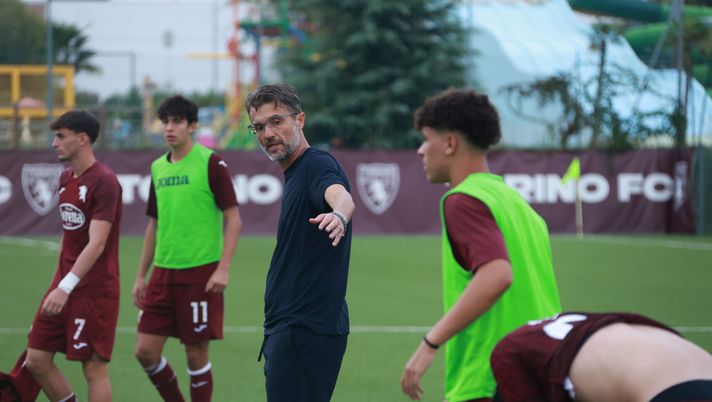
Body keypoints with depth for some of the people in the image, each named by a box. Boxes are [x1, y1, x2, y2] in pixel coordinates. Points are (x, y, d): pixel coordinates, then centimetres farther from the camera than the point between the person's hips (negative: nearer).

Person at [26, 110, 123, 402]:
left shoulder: (104, 181, -15)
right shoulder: (66, 178, 11)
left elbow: (96, 244, -22)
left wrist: (66, 287, -28)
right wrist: (59, 282, 18)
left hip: (95, 290, -9)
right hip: (64, 286, 9)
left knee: (94, 368, -3)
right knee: (37, 360, 6)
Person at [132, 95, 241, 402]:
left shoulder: (211, 163, -7)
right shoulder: (158, 167, 11)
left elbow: (233, 219, -8)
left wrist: (223, 269, -16)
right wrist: (141, 276, 17)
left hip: (201, 273, -6)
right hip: (164, 273, 6)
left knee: (196, 352, 0)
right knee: (145, 350, 2)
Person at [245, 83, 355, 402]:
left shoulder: (317, 164, -12)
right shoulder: (295, 174, 18)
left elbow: (341, 195, -37)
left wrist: (338, 215, -60)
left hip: (305, 328, -10)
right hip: (290, 327, 10)